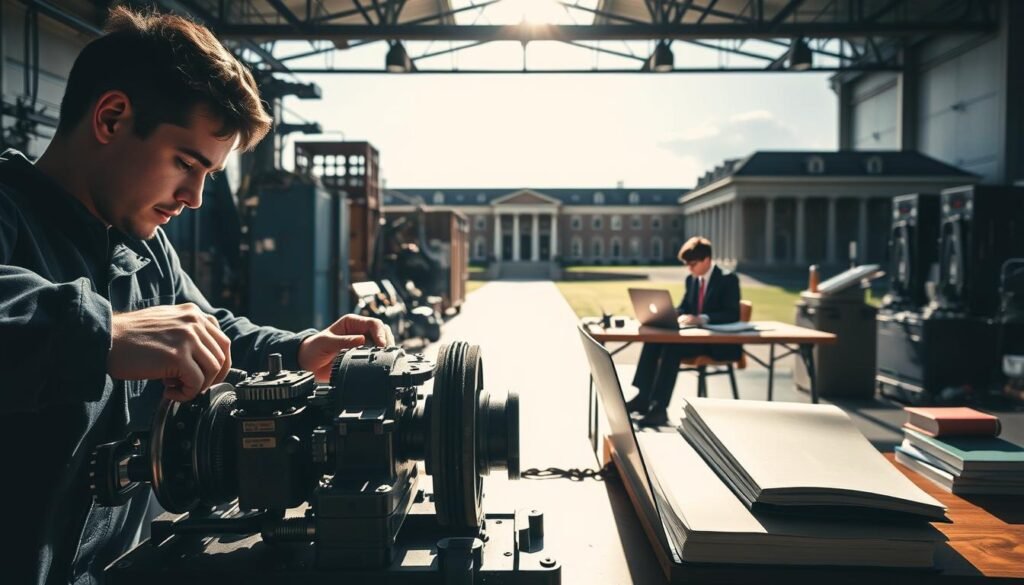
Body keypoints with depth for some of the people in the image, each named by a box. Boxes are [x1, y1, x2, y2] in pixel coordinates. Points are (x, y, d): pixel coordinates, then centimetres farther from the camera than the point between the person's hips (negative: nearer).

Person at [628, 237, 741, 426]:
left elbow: (733, 314, -17)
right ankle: (642, 398, -23)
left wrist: (702, 319, -31)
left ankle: (659, 407, -33)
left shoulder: (728, 280, -7)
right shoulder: (691, 279, 14)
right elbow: (683, 308, 18)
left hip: (719, 343, -7)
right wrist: (679, 317, -8)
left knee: (673, 346, -32)